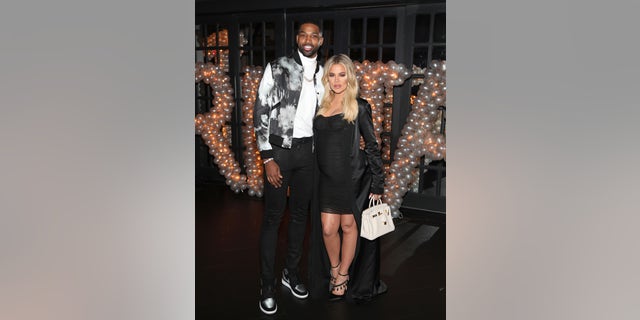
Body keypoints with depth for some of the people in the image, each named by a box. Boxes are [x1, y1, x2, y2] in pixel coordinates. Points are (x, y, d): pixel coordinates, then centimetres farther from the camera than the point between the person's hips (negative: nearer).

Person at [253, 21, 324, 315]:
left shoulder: (322, 75, 8)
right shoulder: (277, 68, -6)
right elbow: (260, 113, -9)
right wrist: (268, 159, -14)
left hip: (307, 150, 5)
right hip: (279, 149, -4)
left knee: (300, 213, 13)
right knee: (273, 217, 1)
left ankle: (291, 272, 30)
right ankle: (267, 283, 13)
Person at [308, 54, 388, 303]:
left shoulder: (359, 107, -3)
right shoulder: (321, 106, 10)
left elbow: (372, 146, -2)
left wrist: (377, 183, -4)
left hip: (353, 177, -3)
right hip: (327, 178, 3)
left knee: (349, 226, 5)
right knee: (328, 229, -1)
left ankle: (344, 274, 24)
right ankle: (333, 269, 25)